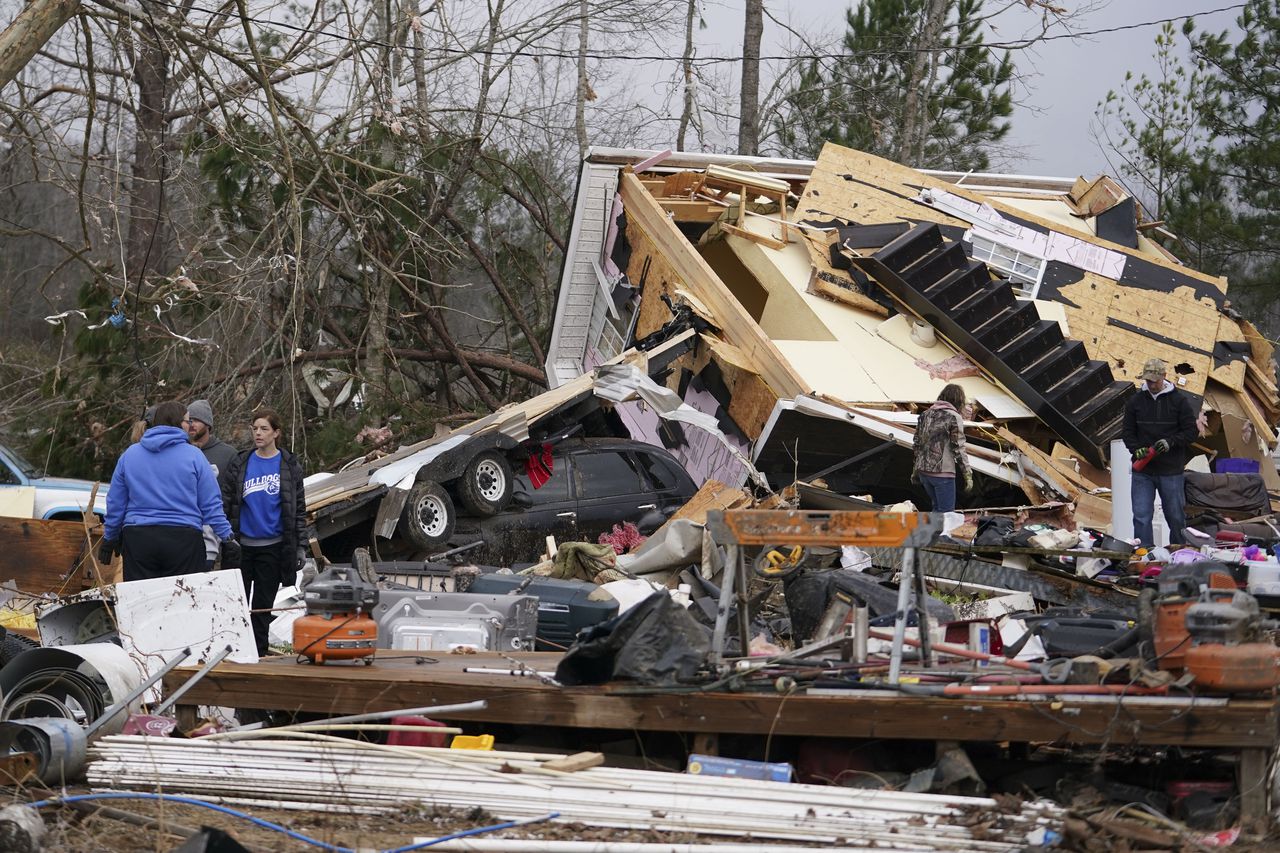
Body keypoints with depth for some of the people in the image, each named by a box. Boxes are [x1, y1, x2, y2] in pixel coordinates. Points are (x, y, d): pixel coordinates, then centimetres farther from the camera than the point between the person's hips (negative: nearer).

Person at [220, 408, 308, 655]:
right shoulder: (240, 463, 5)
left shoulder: (289, 465, 4)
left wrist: (300, 546, 1)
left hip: (273, 546, -1)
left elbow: (299, 509, 5)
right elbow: (226, 502, 7)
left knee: (263, 605, 4)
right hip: (242, 544, 1)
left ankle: (258, 654, 9)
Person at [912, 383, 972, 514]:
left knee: (937, 508, 20)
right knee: (946, 513, -1)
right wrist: (967, 474, -6)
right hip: (942, 472, -7)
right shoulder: (954, 417, -9)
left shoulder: (925, 415, 12)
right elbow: (958, 449, -11)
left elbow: (916, 444, 15)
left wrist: (915, 471, 24)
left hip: (923, 470, 7)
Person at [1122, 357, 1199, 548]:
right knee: (1141, 517, -5)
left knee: (1176, 517, 8)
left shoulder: (1179, 400, -1)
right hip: (1142, 471, 1)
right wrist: (1136, 449, -9)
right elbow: (1127, 432, 11)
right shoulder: (1135, 401, 6)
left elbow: (1191, 431, -1)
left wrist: (1171, 442, -17)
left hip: (1171, 470, -1)